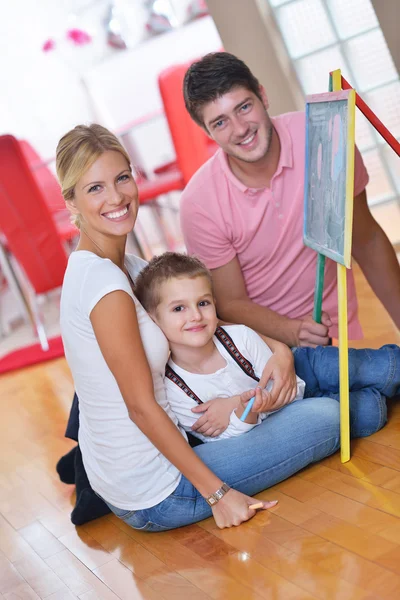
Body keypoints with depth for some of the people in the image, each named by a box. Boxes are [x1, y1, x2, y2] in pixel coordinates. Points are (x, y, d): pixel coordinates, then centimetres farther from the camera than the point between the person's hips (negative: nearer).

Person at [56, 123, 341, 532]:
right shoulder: (105, 283, -24)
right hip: (153, 499, -9)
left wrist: (278, 347, -3)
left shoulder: (120, 265, 4)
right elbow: (142, 407, -22)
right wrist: (217, 493, -17)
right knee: (325, 417, -5)